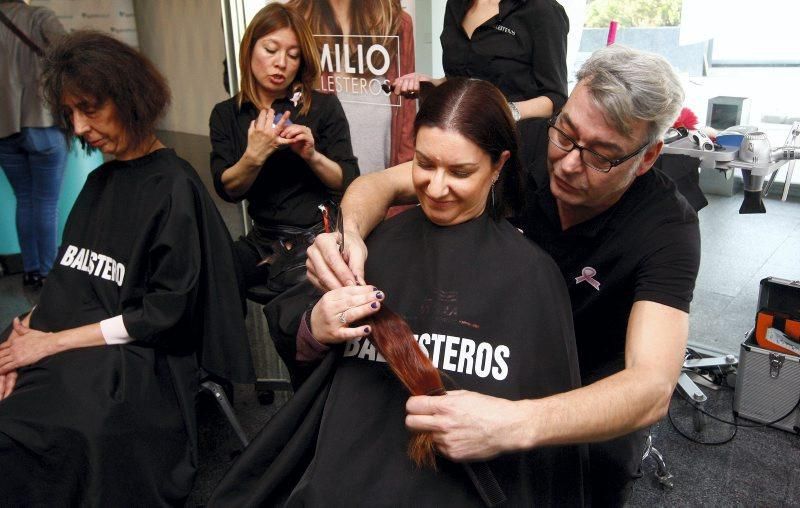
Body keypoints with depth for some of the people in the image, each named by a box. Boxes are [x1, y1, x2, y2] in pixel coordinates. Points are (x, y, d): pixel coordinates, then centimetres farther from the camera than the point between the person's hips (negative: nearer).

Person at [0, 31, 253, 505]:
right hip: (61, 353, 7)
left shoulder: (174, 186, -9)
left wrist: (53, 343, -9)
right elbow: (70, 279, 12)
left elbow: (167, 312, -12)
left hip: (135, 362, -6)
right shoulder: (100, 180, 15)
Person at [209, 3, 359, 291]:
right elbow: (228, 190, -4)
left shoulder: (324, 106, -4)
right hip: (264, 238, 4)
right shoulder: (226, 114, 4)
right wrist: (254, 156, -24)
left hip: (319, 236, -3)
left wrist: (312, 155, -23)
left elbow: (349, 182, -4)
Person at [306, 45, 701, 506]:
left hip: (597, 377, -1)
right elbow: (383, 184, -14)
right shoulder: (528, 145, -19)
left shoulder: (668, 226, -26)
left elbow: (653, 387, -38)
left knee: (605, 458, -24)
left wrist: (517, 423, -56)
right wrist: (348, 230, -38)